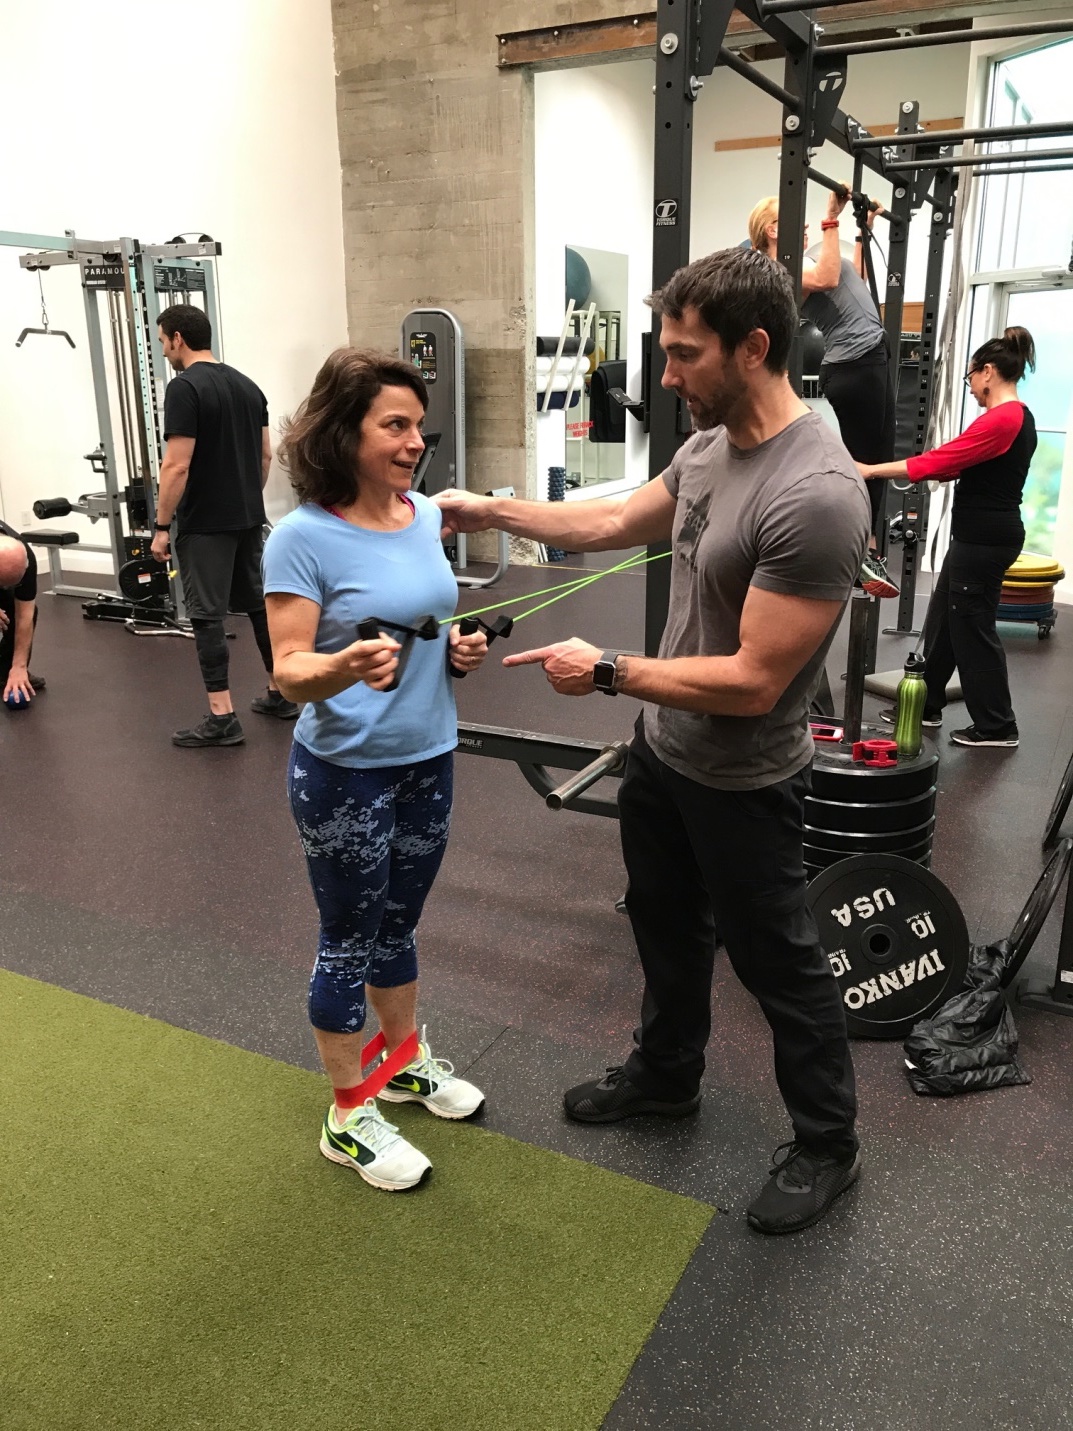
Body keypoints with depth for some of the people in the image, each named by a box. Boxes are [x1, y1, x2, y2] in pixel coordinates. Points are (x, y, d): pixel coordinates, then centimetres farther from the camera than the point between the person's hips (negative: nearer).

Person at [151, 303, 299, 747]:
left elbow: (177, 466, -20)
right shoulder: (247, 384, 11)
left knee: (207, 615, -4)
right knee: (258, 602, 17)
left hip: (205, 524, -8)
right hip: (249, 518, 9)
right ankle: (280, 693, 26)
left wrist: (162, 527, -14)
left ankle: (222, 718, -3)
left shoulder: (184, 388, -16)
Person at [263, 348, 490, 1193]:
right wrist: (344, 667, -40)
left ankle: (405, 1060, 44)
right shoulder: (304, 537, -18)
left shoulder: (428, 517, 1)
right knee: (350, 941, 9)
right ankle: (349, 1115, 28)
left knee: (398, 924, 22)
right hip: (344, 775, -6)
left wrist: (460, 648, -5)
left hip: (428, 759, 6)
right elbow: (290, 673, -20)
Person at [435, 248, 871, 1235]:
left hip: (742, 782, -9)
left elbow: (752, 682, -30)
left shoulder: (815, 496, -31)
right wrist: (492, 511, 13)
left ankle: (826, 1146, 36)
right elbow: (614, 523, 15)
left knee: (777, 963, 11)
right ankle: (666, 1077, 50)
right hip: (663, 748, 9)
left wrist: (606, 672, -23)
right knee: (667, 927, 26)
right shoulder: (709, 446, -1)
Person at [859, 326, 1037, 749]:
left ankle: (997, 727, 10)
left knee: (972, 628, -1)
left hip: (983, 539, -10)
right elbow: (962, 464, 18)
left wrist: (873, 470, -13)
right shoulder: (1016, 417, 12)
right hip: (980, 535, 10)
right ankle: (926, 706, 28)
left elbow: (941, 460, -20)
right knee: (944, 620, 16)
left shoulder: (1001, 419, -20)